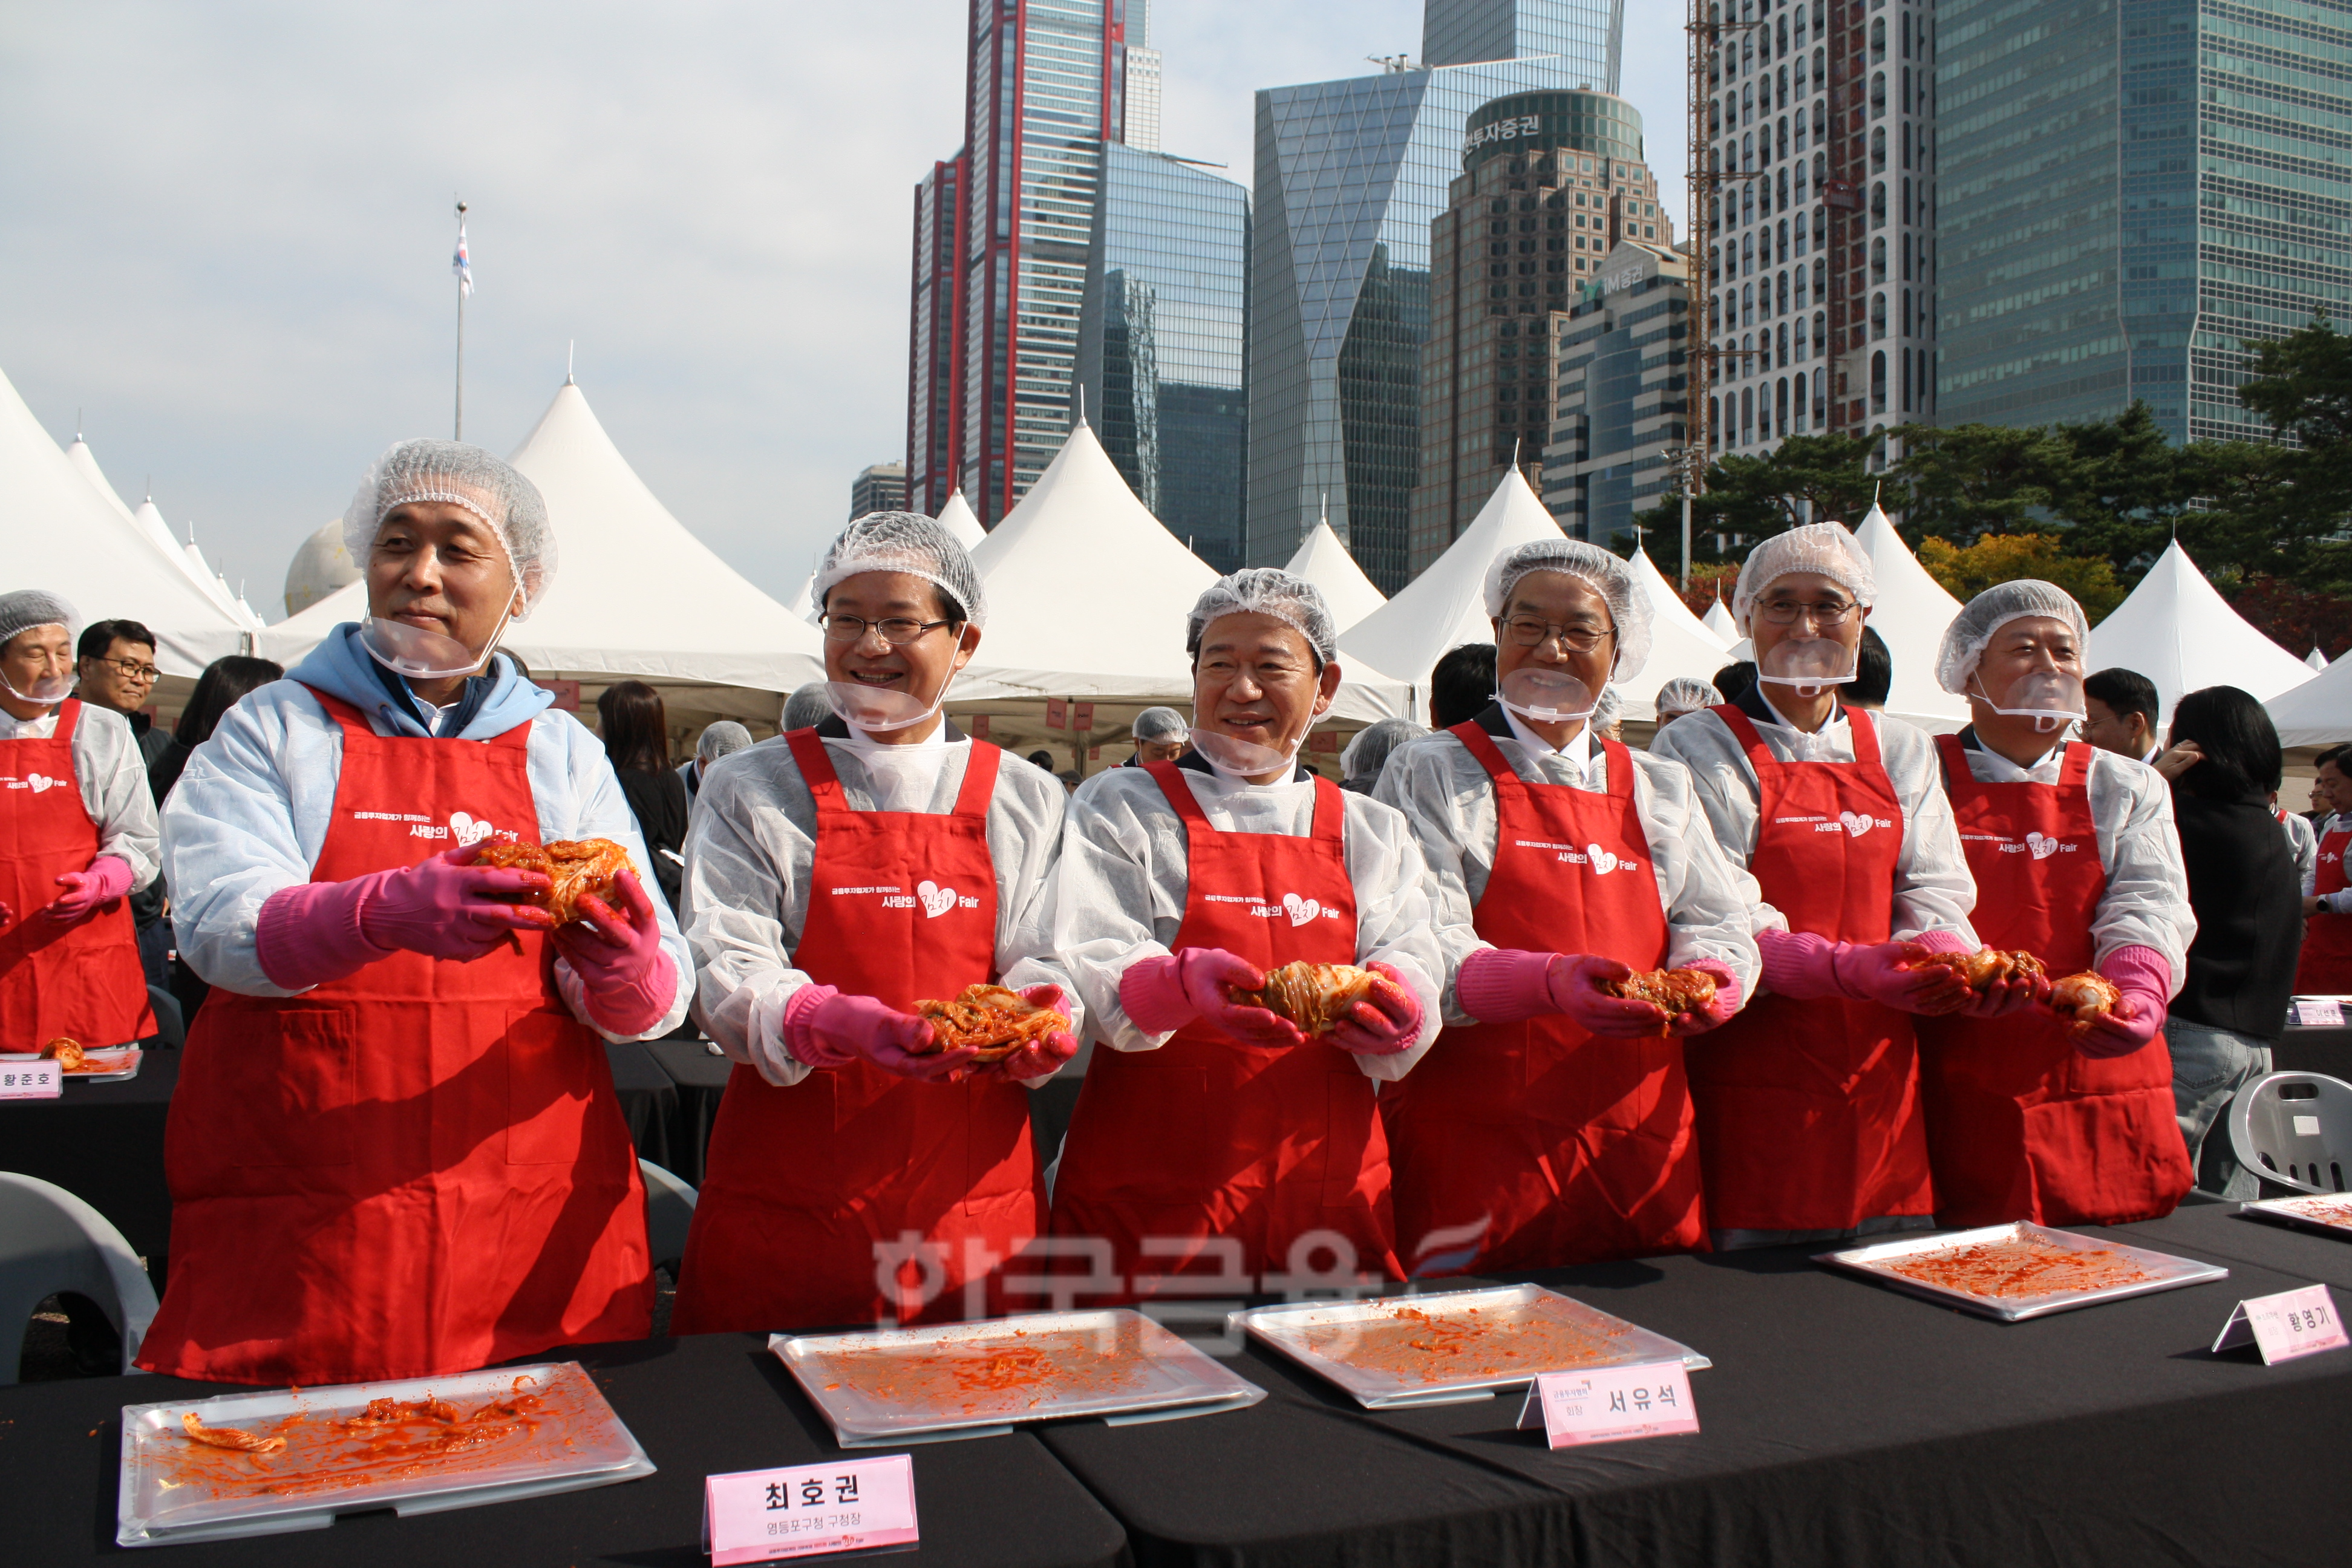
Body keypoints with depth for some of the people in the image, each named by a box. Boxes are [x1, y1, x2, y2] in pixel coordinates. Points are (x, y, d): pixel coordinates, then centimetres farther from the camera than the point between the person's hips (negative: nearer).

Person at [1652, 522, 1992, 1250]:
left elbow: (1935, 897, 9)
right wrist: (1844, 968, -27)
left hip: (1878, 1071, 5)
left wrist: (1955, 964, -15)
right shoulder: (1698, 750, -1)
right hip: (1754, 1074, -4)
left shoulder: (1900, 753, 15)